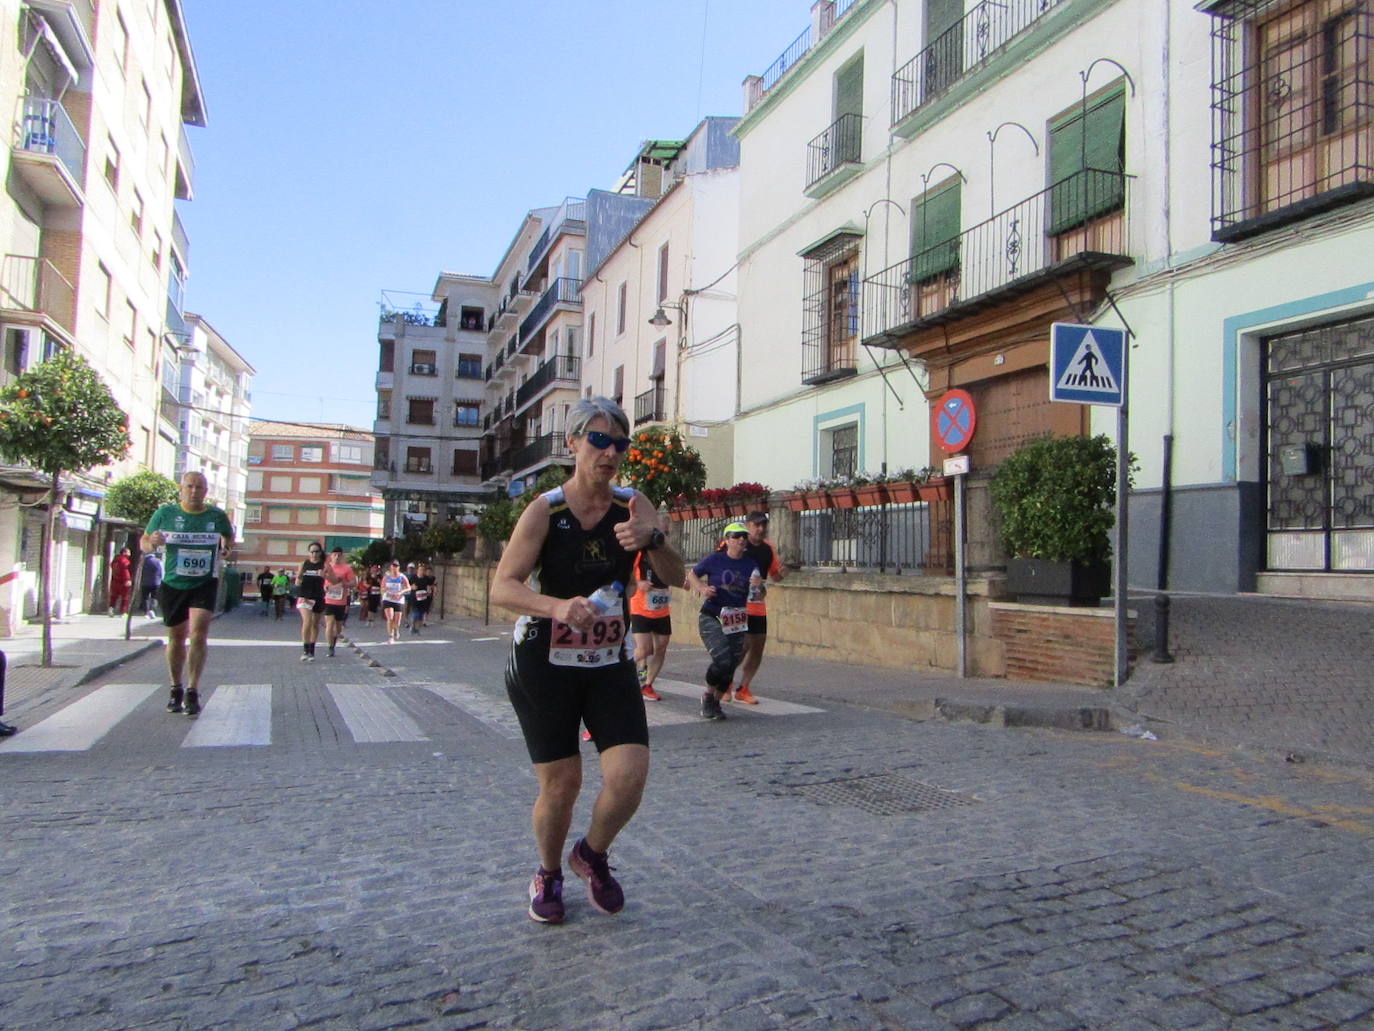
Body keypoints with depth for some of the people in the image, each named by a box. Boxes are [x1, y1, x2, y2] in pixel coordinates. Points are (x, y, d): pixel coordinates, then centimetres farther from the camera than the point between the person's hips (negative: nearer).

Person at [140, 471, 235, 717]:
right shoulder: (165, 513, -2)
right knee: (177, 637, 12)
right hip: (172, 585, 1)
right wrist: (152, 542, -19)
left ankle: (192, 692, -9)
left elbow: (229, 536, 17)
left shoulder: (217, 516, 0)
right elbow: (144, 543, 4)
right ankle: (176, 689, 28)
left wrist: (225, 548, -5)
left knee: (198, 634, -14)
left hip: (204, 584, -1)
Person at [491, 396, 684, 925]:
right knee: (560, 783, 4)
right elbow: (502, 587, -16)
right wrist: (558, 606, -34)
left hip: (611, 663, 3)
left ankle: (593, 855, 24)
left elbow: (676, 578, -4)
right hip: (544, 664, -2)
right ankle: (548, 874, 35)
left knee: (629, 775, -9)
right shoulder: (545, 510, -10)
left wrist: (652, 539, -25)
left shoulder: (633, 505, -2)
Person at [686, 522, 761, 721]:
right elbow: (691, 574, 8)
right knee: (723, 660, -19)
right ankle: (708, 696, 8)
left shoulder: (750, 565, 6)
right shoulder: (714, 560, -3)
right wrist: (702, 588, -9)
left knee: (731, 666, 3)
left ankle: (715, 703, 26)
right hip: (711, 617, -4)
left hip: (736, 622, 4)